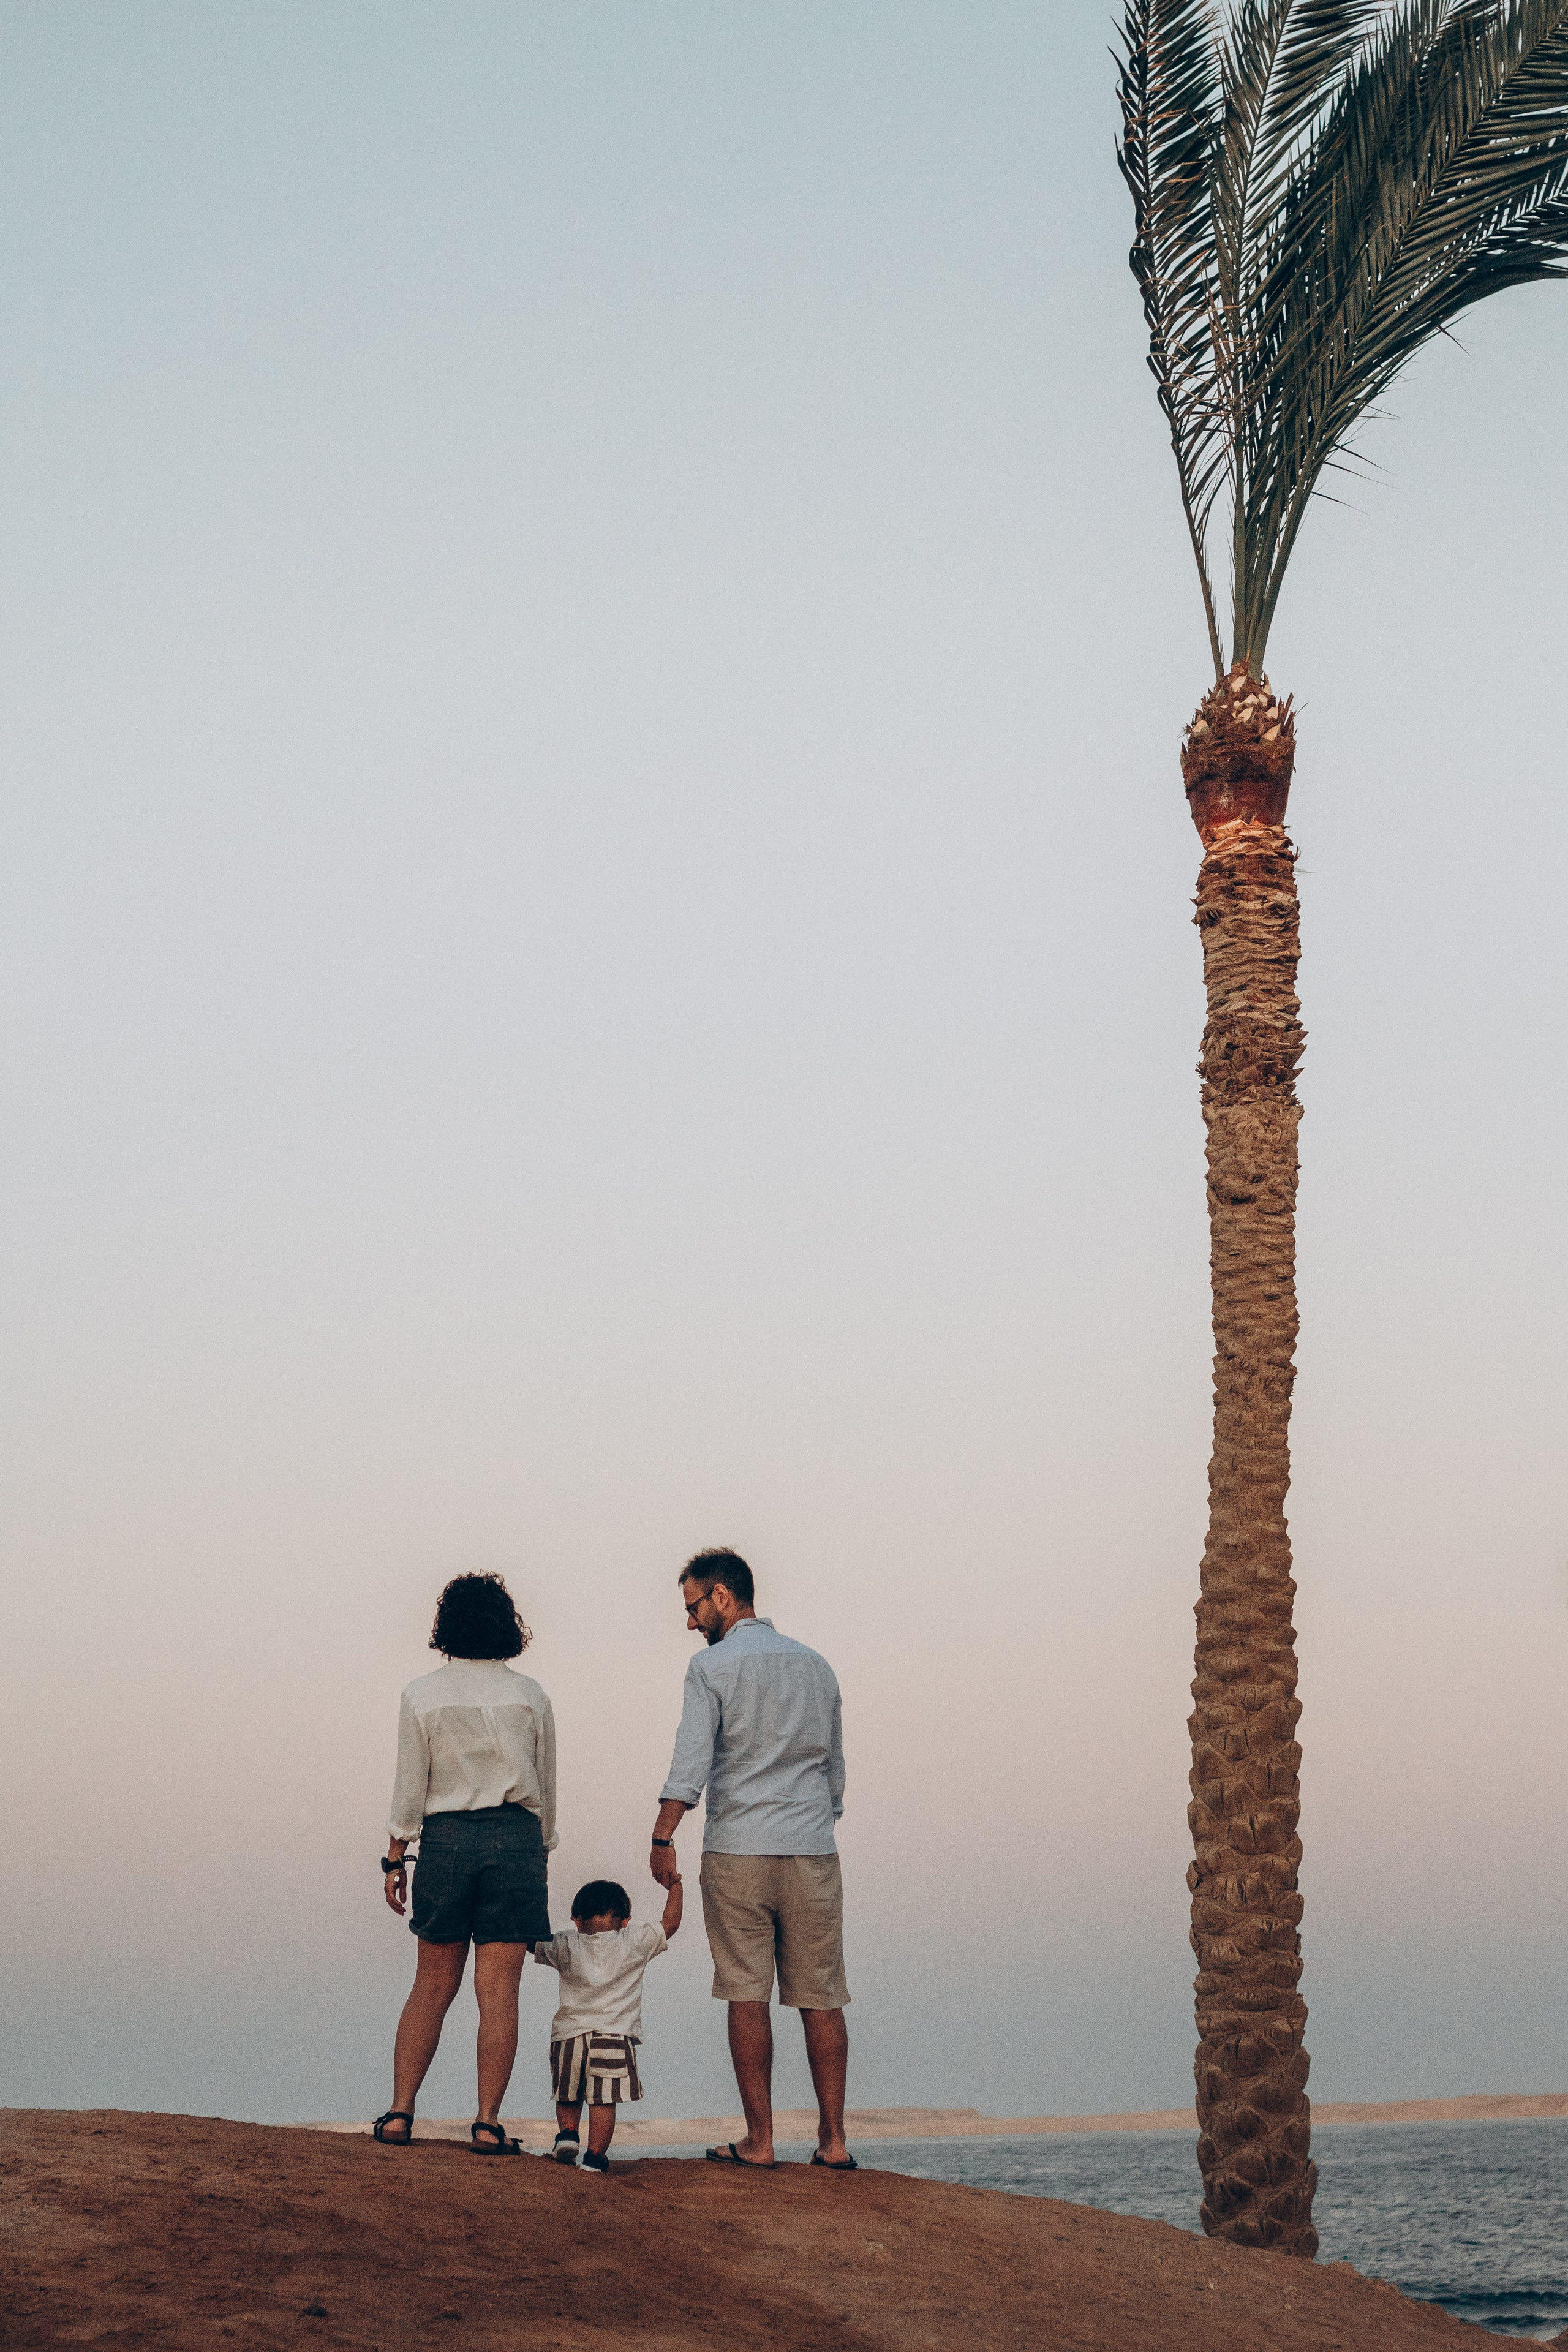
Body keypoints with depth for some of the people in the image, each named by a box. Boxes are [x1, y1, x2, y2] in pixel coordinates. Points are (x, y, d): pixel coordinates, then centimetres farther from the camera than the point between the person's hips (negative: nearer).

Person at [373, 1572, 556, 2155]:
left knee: (433, 1984, 10)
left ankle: (400, 2112, 7)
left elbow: (410, 1786, 2)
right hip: (516, 1837, 0)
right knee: (498, 1988, -1)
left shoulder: (423, 1696, 1)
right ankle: (488, 2123, -4)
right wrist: (540, 1852, 19)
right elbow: (545, 1785, 9)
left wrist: (396, 1859, 10)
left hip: (446, 1837, 0)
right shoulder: (529, 1696, 4)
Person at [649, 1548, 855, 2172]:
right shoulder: (815, 1665, 14)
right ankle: (832, 2141, 6)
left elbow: (690, 1763, -12)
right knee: (821, 1998, 6)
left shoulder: (712, 1666, -3)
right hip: (813, 1851, 4)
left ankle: (759, 2142, -1)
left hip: (738, 1851, -4)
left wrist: (662, 1839, -11)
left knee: (747, 1996, 0)